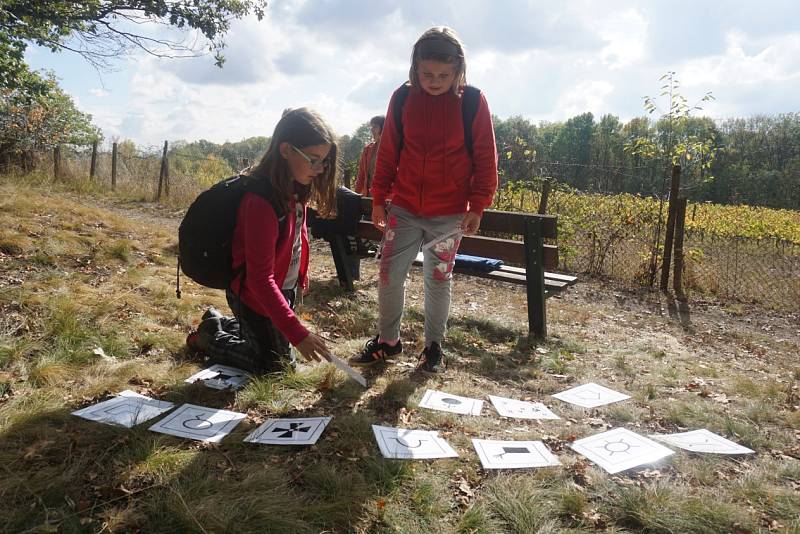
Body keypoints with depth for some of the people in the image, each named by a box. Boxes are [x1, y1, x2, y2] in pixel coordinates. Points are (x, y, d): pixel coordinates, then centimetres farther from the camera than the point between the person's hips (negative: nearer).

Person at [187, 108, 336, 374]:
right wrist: (298, 334, -34)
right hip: (258, 297, -8)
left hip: (285, 289, 8)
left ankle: (217, 323, 37)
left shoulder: (293, 189, -5)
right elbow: (260, 279, -31)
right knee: (278, 366, 8)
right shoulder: (262, 201, -31)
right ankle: (208, 339, 21)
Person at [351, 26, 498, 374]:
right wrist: (379, 199, 5)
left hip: (450, 214, -2)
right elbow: (387, 153, 5)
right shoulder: (402, 98, 0)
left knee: (438, 280, 8)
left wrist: (477, 205, -7)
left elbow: (485, 159, -3)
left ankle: (433, 346, 25)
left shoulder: (473, 102, -6)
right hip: (404, 209, 2)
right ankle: (388, 340, 23)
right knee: (389, 274, 4)